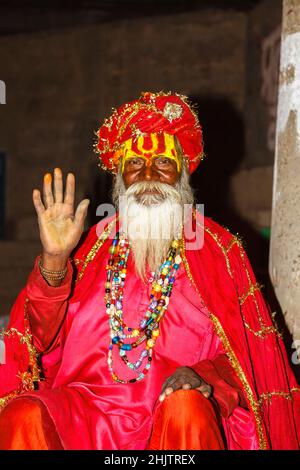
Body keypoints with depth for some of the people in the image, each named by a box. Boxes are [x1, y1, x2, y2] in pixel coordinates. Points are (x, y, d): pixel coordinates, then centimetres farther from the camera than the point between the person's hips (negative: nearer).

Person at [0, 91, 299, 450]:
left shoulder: (218, 249, 8)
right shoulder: (92, 245, 12)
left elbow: (245, 351, 4)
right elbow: (41, 338, 4)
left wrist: (205, 376, -17)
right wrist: (54, 260, -11)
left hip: (173, 420, -1)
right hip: (84, 415, 1)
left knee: (188, 407, -34)